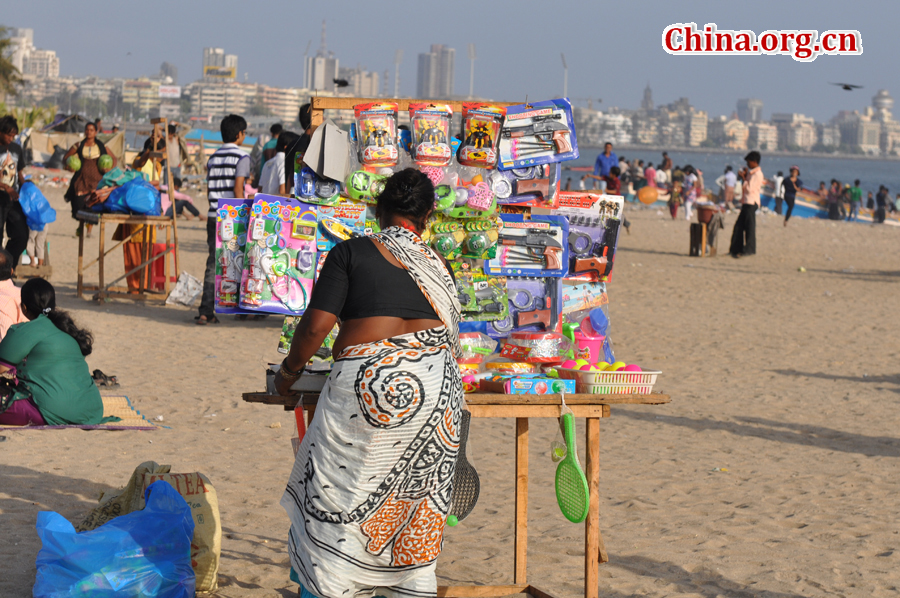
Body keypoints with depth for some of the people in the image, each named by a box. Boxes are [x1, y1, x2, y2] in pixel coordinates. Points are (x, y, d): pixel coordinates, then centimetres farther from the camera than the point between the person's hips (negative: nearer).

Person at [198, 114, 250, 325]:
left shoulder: (213, 158, 13)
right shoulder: (241, 156, -6)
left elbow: (209, 190, 16)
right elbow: (237, 189, -13)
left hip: (214, 215, 5)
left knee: (213, 263, 2)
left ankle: (206, 311, -6)